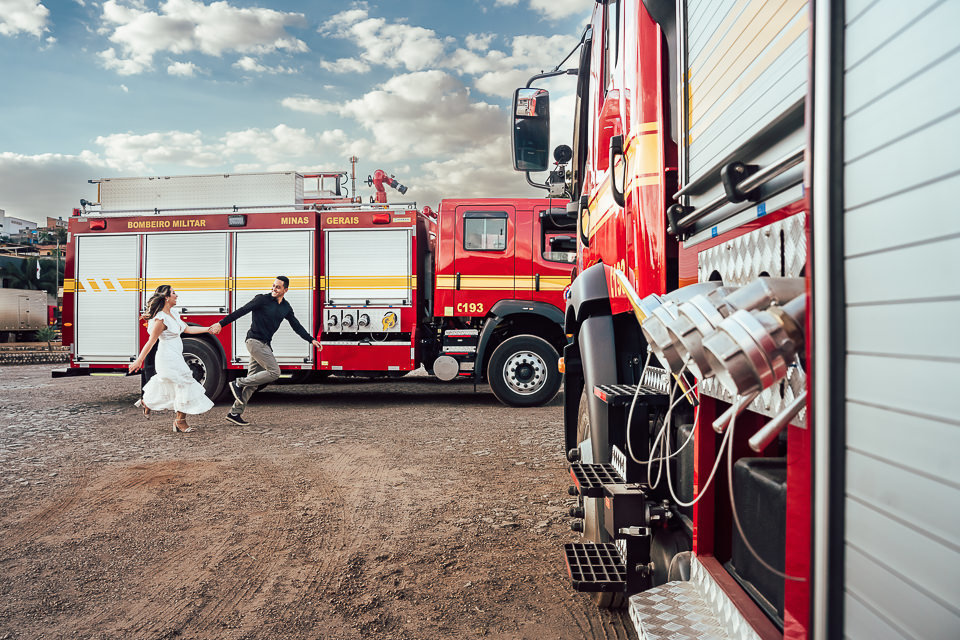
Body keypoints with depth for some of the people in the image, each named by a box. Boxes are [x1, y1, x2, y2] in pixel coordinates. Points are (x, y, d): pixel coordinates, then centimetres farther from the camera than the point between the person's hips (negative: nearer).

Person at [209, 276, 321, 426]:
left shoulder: (286, 307, 13)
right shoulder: (262, 299, -6)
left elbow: (296, 326, 18)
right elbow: (241, 311, -8)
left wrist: (311, 340, 12)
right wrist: (221, 323, -11)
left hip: (264, 344, 7)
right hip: (255, 341, -7)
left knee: (253, 381, 7)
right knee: (274, 372, -17)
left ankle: (235, 413, 13)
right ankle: (238, 383, -6)